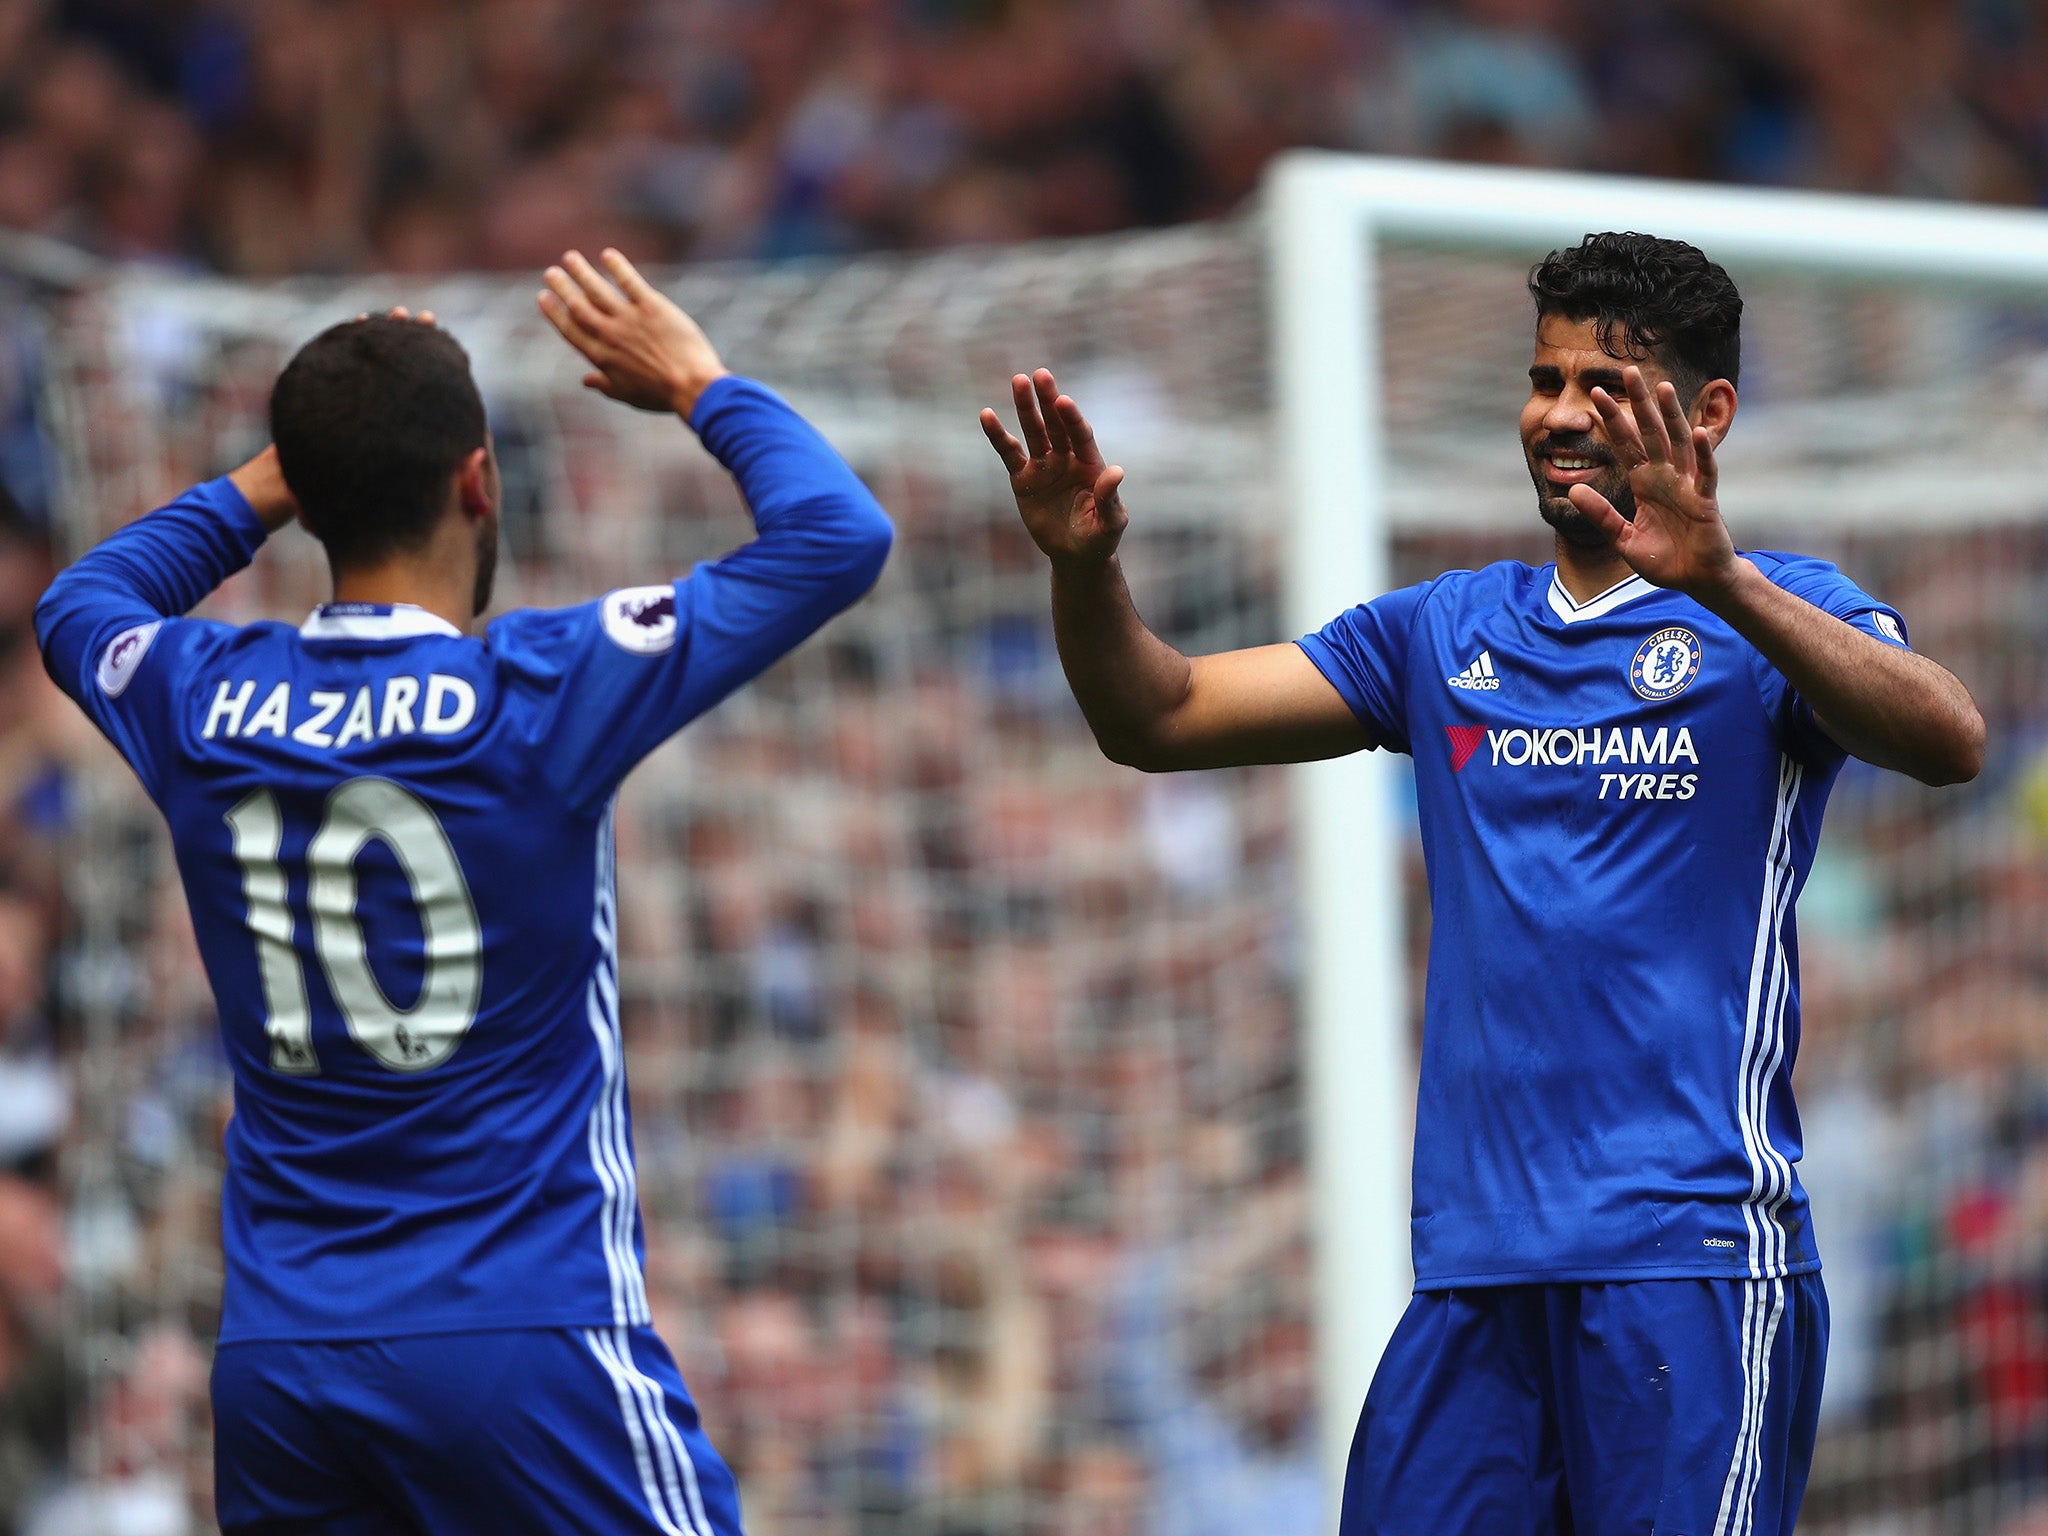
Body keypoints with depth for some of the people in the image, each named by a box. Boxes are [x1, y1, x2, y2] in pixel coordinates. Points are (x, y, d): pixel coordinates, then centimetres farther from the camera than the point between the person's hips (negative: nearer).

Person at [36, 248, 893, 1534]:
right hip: (526, 1336, -5)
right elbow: (840, 536, -2)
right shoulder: (541, 696, -10)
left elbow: (78, 608, 30)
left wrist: (271, 482, 28)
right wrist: (698, 384, 13)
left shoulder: (203, 706, 3)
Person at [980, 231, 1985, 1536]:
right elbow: (1161, 719, 16)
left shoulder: (1774, 615, 2)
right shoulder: (1445, 635, 18)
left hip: (1689, 1257, -5)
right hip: (1475, 1267, 5)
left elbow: (1950, 743, -18)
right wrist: (1087, 567, -4)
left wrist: (1719, 580, -31)